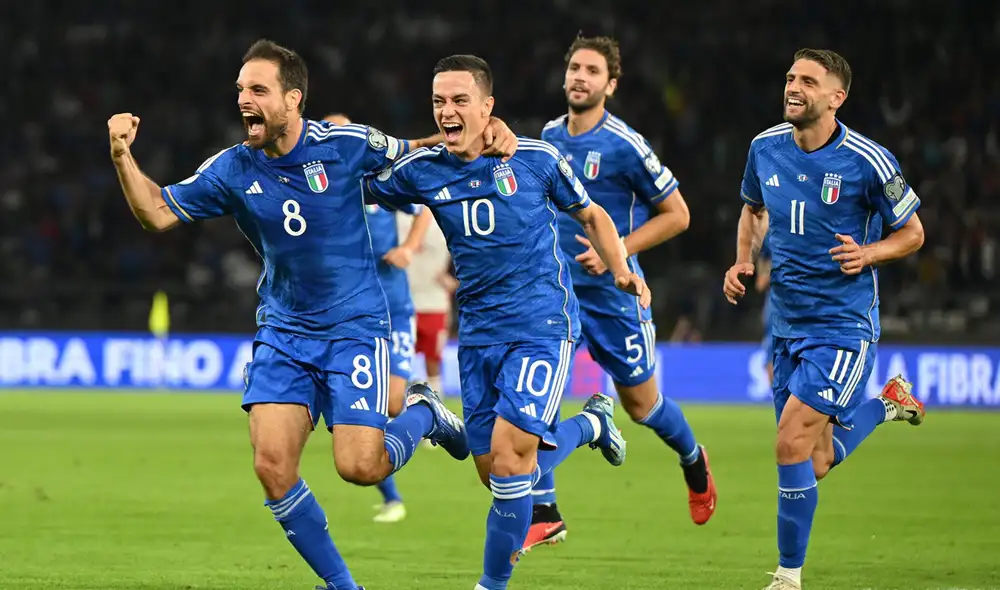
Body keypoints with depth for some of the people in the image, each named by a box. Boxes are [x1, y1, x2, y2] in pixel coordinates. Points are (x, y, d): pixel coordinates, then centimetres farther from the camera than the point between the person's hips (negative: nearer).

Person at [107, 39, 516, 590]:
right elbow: (158, 212, 1)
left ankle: (423, 416, 20)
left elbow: (418, 151, 4)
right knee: (272, 467, -11)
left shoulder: (343, 145, -11)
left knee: (359, 466, -15)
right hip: (282, 332, 3)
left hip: (354, 327, -3)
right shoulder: (233, 169, -3)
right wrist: (123, 157, -15)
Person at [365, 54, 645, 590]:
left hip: (542, 325, -4)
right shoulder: (423, 171, -1)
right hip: (478, 333, 4)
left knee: (509, 455, -18)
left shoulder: (536, 158, -6)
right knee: (494, 473, 5)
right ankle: (592, 424, 33)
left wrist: (621, 272, -3)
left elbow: (590, 215, 10)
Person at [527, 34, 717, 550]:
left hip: (613, 292, -4)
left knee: (641, 403, 10)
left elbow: (676, 215, -9)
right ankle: (543, 515, -7)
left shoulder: (625, 145, -15)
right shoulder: (550, 135, 3)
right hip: (555, 288, 4)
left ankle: (694, 461, 42)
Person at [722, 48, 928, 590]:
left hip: (843, 326, -6)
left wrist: (867, 253, -20)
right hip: (786, 324, 6)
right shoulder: (765, 148, 1)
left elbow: (912, 233, -1)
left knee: (791, 444, -18)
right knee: (814, 463, 12)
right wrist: (744, 259, 3)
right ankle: (886, 403, 42)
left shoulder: (868, 161, -14)